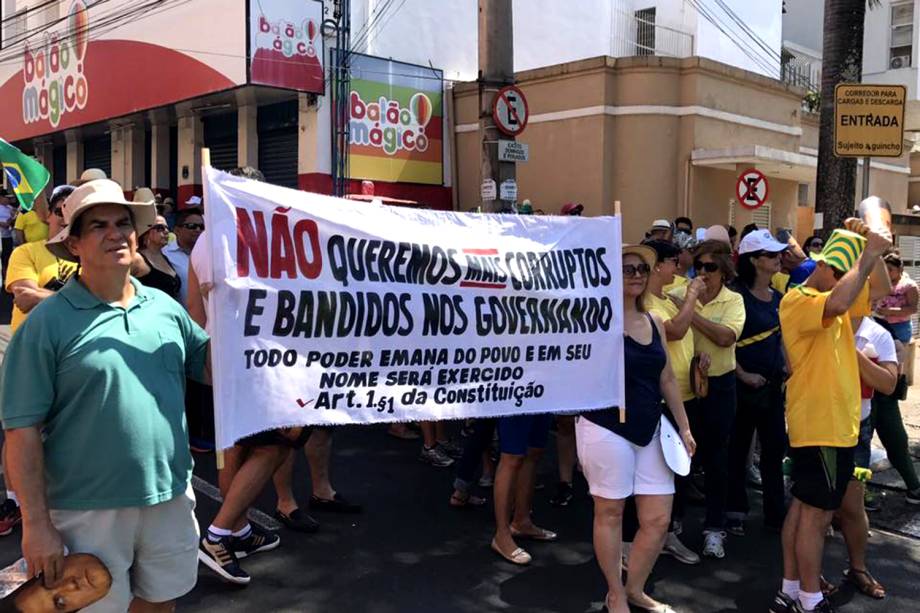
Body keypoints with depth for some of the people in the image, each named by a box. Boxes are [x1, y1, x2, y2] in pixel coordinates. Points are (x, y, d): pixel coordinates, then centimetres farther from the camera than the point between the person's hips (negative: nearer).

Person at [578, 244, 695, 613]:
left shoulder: (653, 322, 10)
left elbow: (667, 379, 15)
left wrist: (684, 427, 14)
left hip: (650, 430, 7)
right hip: (607, 429, -6)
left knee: (658, 519, 8)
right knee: (610, 513, 7)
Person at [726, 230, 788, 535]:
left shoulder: (778, 298, 10)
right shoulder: (738, 295, -11)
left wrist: (787, 367, 5)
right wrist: (743, 374, -16)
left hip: (773, 385, 6)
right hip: (744, 383, -6)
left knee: (775, 448, 10)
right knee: (737, 448, 5)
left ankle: (775, 513, 21)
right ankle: (735, 511, 18)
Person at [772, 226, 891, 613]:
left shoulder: (838, 297, 14)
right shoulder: (797, 300, -15)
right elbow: (837, 304, -34)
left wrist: (873, 254, -4)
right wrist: (866, 256, -24)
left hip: (836, 423, 9)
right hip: (821, 426, -9)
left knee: (803, 507, 13)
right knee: (817, 514, -2)